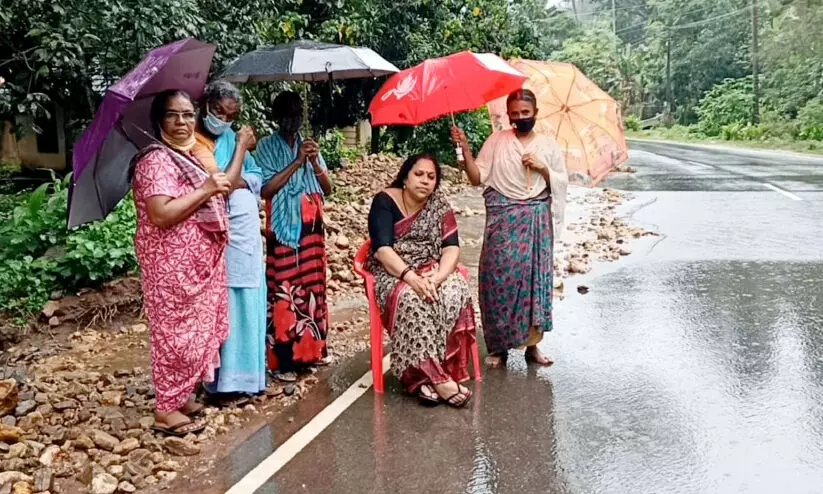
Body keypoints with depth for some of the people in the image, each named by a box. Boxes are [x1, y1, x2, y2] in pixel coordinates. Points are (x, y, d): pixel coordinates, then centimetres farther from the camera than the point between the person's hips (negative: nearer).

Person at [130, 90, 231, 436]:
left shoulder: (190, 156, 14)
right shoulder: (156, 159, -15)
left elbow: (221, 187, 24)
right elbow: (162, 214, -26)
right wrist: (206, 190, -22)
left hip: (198, 261, 10)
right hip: (172, 265, -10)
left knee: (197, 330, 15)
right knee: (177, 333, -3)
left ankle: (184, 397, 27)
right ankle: (167, 409, 7)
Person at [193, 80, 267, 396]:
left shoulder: (231, 136, 11)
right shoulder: (194, 143, -13)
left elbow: (257, 177, 9)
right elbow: (223, 183, -21)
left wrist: (237, 181, -12)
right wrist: (241, 148, -11)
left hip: (247, 231, 8)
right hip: (221, 234, -8)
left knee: (248, 302, 12)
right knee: (224, 305, -4)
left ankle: (246, 371, 23)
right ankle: (226, 377, 5)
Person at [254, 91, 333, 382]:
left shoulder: (309, 146, 11)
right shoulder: (266, 147, -4)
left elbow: (327, 190, 7)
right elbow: (265, 189, -16)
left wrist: (315, 162, -11)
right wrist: (297, 162, -18)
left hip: (312, 229, 5)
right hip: (284, 231, -5)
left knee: (313, 287, 10)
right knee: (284, 292, -6)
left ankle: (313, 348, 23)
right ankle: (282, 360, -1)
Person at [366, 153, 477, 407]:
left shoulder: (440, 206, 5)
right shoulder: (385, 201, -5)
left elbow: (452, 248, -5)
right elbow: (382, 249, -17)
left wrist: (437, 277, -26)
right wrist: (411, 277, -32)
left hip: (432, 271, 3)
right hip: (393, 273, -3)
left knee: (456, 293, -30)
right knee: (411, 300, -37)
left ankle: (426, 375, -29)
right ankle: (436, 377, -35)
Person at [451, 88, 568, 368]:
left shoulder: (548, 145, 8)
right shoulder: (497, 141, 4)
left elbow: (562, 183, 8)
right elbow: (477, 178, -2)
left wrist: (542, 168, -8)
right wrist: (465, 149, -13)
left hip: (536, 219, 1)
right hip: (503, 219, -1)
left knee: (534, 277, 2)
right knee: (500, 277, -3)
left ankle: (532, 344, 13)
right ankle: (498, 346, 7)